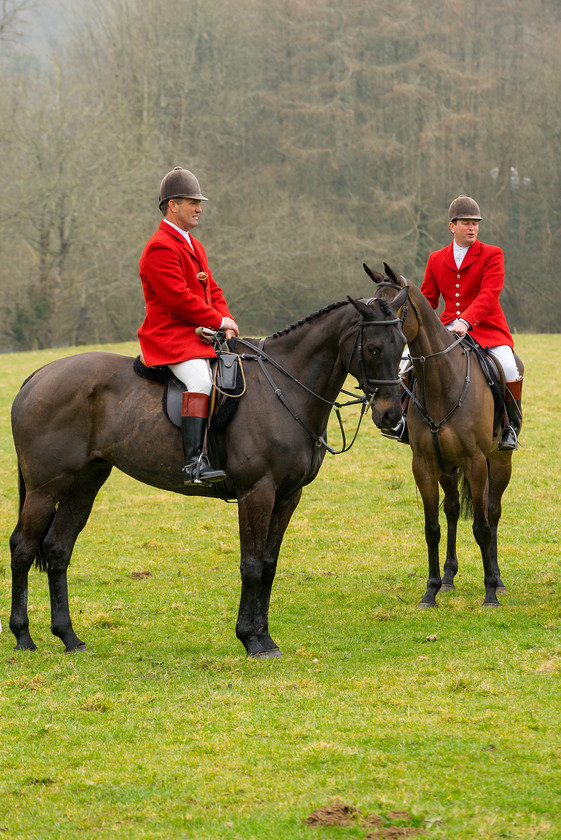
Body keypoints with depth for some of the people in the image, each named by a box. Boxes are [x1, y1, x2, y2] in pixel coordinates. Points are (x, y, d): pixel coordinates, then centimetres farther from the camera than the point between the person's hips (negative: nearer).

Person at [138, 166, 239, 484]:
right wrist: (219, 321, -13)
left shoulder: (194, 246, 21)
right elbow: (178, 299, -20)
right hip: (170, 336, -10)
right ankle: (194, 462, -40)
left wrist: (226, 321, 2)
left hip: (201, 335, 10)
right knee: (201, 380, -32)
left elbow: (212, 290, 23)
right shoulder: (160, 248, -12)